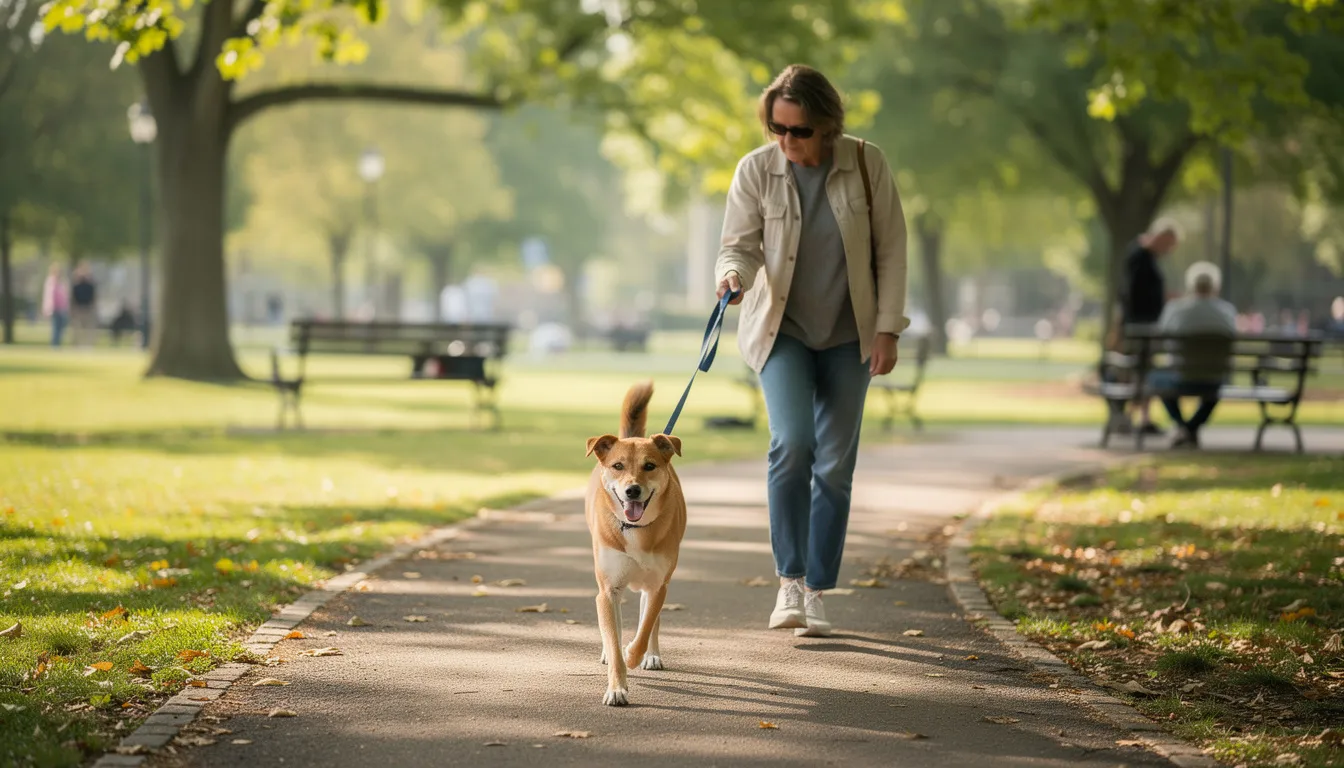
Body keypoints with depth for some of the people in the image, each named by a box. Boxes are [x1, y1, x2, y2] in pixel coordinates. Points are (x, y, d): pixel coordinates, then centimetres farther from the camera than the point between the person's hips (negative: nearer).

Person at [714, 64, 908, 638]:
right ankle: (789, 581, -11)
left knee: (835, 465, 2)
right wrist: (733, 275, -33)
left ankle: (816, 594, 11)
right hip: (781, 330, -1)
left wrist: (888, 329, -6)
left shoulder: (867, 165, -8)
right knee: (792, 443, -21)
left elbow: (890, 249, -3)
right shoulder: (755, 170, -10)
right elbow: (740, 243, -9)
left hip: (847, 336, 1)